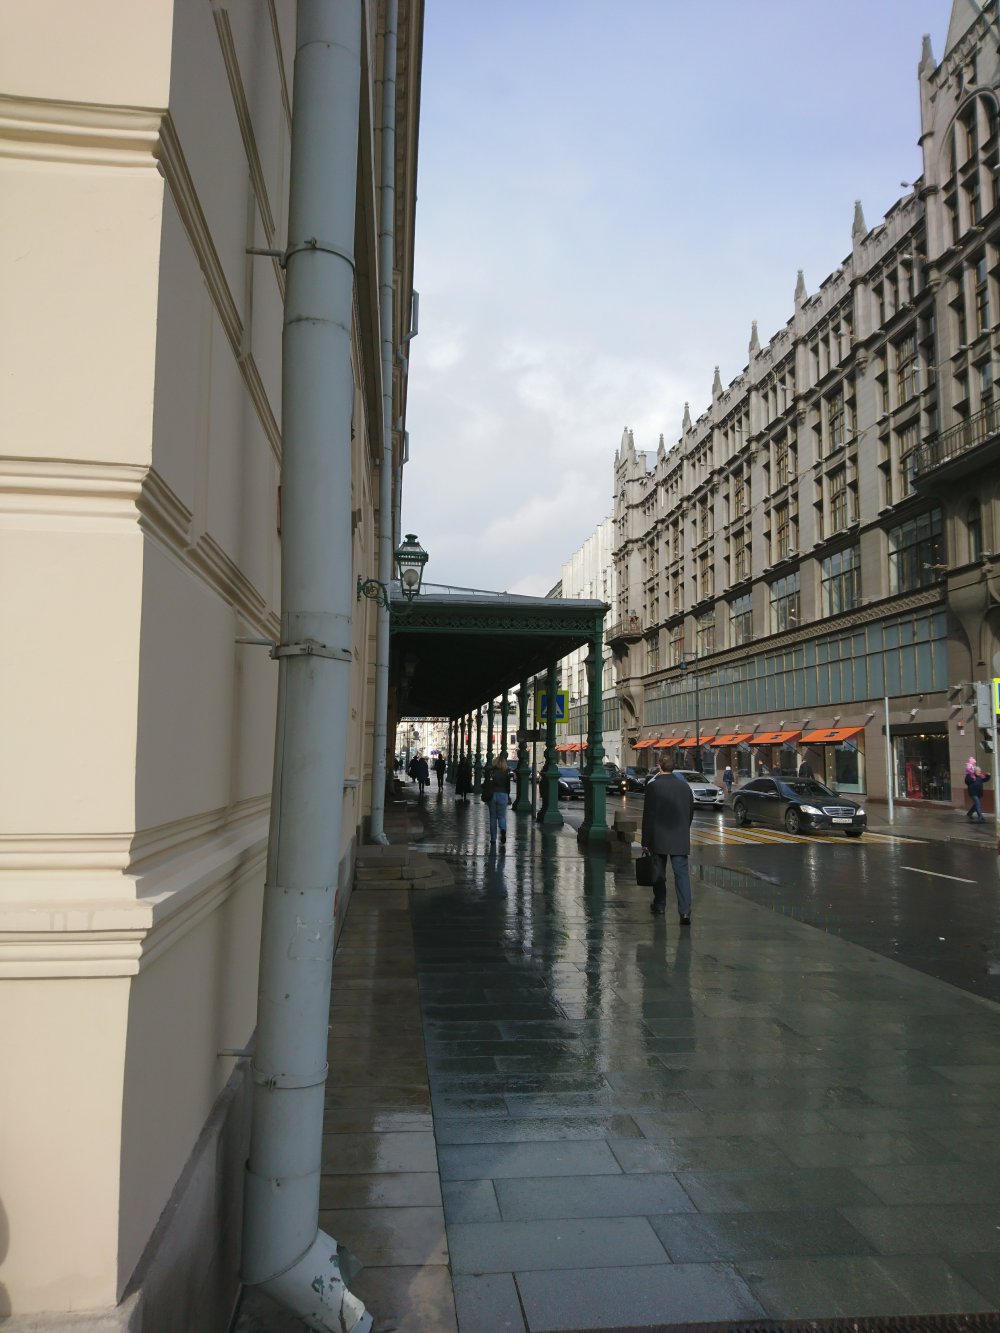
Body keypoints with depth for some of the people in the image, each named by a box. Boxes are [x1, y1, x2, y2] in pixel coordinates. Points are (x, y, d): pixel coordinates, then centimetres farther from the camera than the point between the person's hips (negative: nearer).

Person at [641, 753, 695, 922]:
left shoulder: (653, 786, -10)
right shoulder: (685, 786, 3)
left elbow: (648, 816, -9)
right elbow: (691, 813, 11)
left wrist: (645, 842, -4)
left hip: (658, 839, -2)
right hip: (681, 840, 2)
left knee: (658, 874, 14)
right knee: (682, 874, -1)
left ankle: (659, 905, 27)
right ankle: (685, 911, -11)